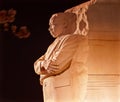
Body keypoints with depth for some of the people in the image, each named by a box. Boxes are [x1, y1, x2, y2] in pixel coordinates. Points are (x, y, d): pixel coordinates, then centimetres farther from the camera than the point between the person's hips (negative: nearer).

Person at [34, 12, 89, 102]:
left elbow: (57, 64, -13)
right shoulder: (54, 45, 24)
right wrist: (44, 64, -7)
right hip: (53, 92, 8)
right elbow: (37, 65, 15)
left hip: (66, 91, -8)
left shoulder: (75, 39, -2)